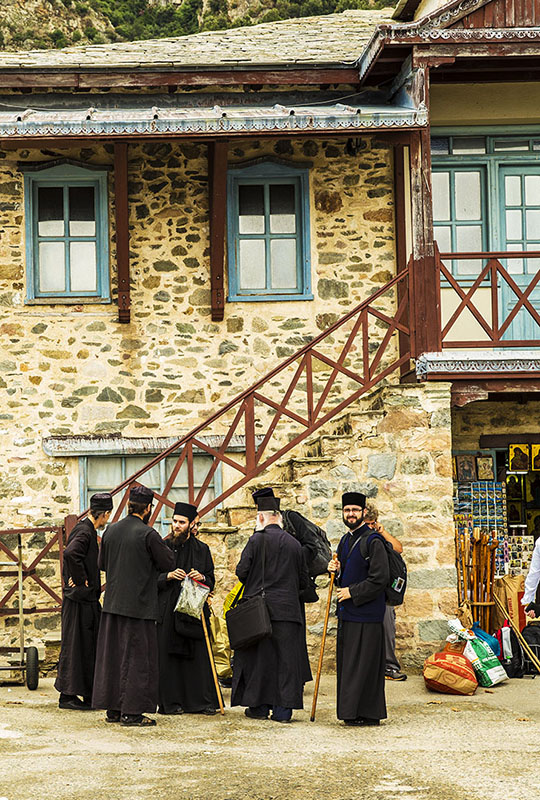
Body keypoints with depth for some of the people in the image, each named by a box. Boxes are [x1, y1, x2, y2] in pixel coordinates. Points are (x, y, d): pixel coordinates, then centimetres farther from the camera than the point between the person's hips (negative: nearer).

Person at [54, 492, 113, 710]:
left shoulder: (87, 529, 14)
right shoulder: (84, 532, -17)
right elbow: (70, 553, -34)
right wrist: (81, 581, -23)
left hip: (88, 599, 10)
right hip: (79, 600, -10)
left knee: (90, 645, 13)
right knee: (75, 645, -4)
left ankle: (90, 693, 19)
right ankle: (67, 695, 2)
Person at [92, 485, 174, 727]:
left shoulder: (111, 530, 5)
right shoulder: (148, 534, -14)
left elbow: (102, 563, 15)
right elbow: (167, 564, -7)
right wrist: (165, 546, 10)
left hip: (112, 603, 6)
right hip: (139, 605, -6)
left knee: (112, 655, 12)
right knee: (137, 657, 0)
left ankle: (113, 709, 18)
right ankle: (132, 711, -1)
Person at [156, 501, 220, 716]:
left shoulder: (202, 549, 9)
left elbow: (211, 581, 12)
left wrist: (202, 577, -9)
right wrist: (168, 576, -13)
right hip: (168, 608, -1)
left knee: (198, 655, -1)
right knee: (169, 655, -3)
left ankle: (201, 701, 5)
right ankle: (171, 701, 3)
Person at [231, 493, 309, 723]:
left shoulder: (257, 540, -7)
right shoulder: (294, 543, 6)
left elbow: (241, 571, -8)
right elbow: (304, 580, 10)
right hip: (288, 608, 3)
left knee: (259, 656, 7)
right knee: (286, 658, 4)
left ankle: (259, 706, 12)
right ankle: (283, 708, 2)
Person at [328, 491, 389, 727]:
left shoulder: (373, 542, -10)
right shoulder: (345, 542, 16)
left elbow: (379, 579, -16)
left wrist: (352, 592, -15)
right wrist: (337, 571, 2)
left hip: (366, 614, -9)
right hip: (347, 614, 9)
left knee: (363, 664, -6)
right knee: (347, 662, 9)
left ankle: (368, 713, -2)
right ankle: (352, 712, 15)